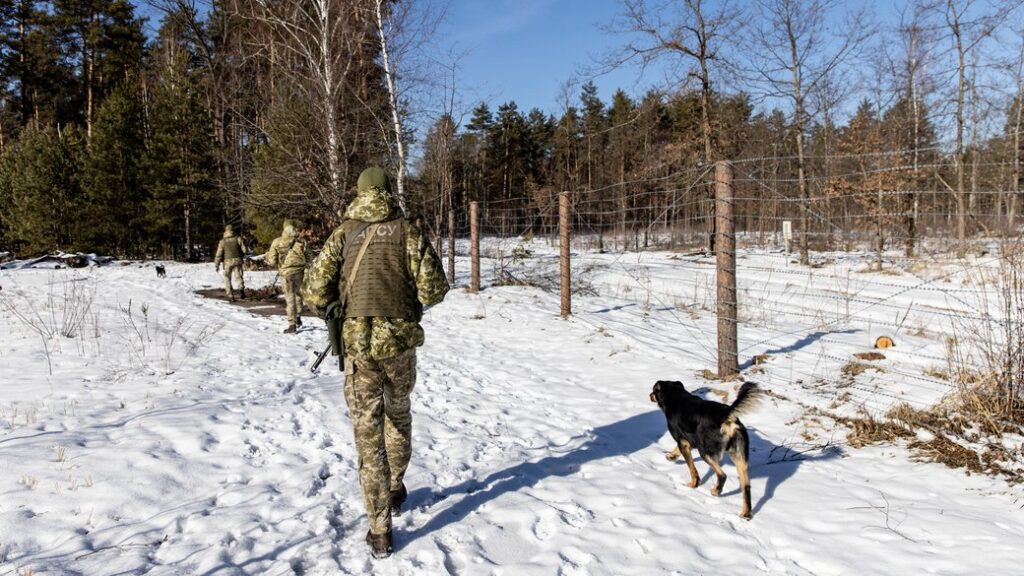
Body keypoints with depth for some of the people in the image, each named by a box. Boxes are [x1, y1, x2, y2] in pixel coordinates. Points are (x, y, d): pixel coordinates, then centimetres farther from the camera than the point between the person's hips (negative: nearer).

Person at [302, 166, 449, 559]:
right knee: (398, 415, 26)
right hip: (401, 343, 1)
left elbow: (314, 293, -4)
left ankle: (380, 531, 9)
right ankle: (396, 490, 42)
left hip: (358, 346, 0)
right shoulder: (407, 232, -3)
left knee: (368, 434, 6)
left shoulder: (343, 234, 0)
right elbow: (434, 290, -8)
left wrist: (331, 311, 17)